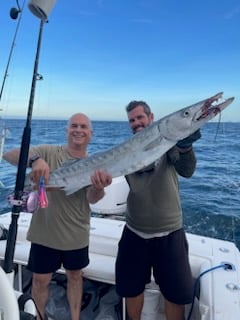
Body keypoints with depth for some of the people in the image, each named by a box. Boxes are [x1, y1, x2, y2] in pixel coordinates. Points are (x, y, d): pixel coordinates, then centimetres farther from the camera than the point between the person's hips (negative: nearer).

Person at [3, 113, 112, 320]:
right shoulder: (48, 152, -10)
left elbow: (92, 198, -18)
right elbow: (9, 155, -19)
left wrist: (99, 188, -43)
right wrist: (34, 159, -41)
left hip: (77, 234, 2)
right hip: (45, 232, -1)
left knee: (75, 276, 19)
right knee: (40, 280, 14)